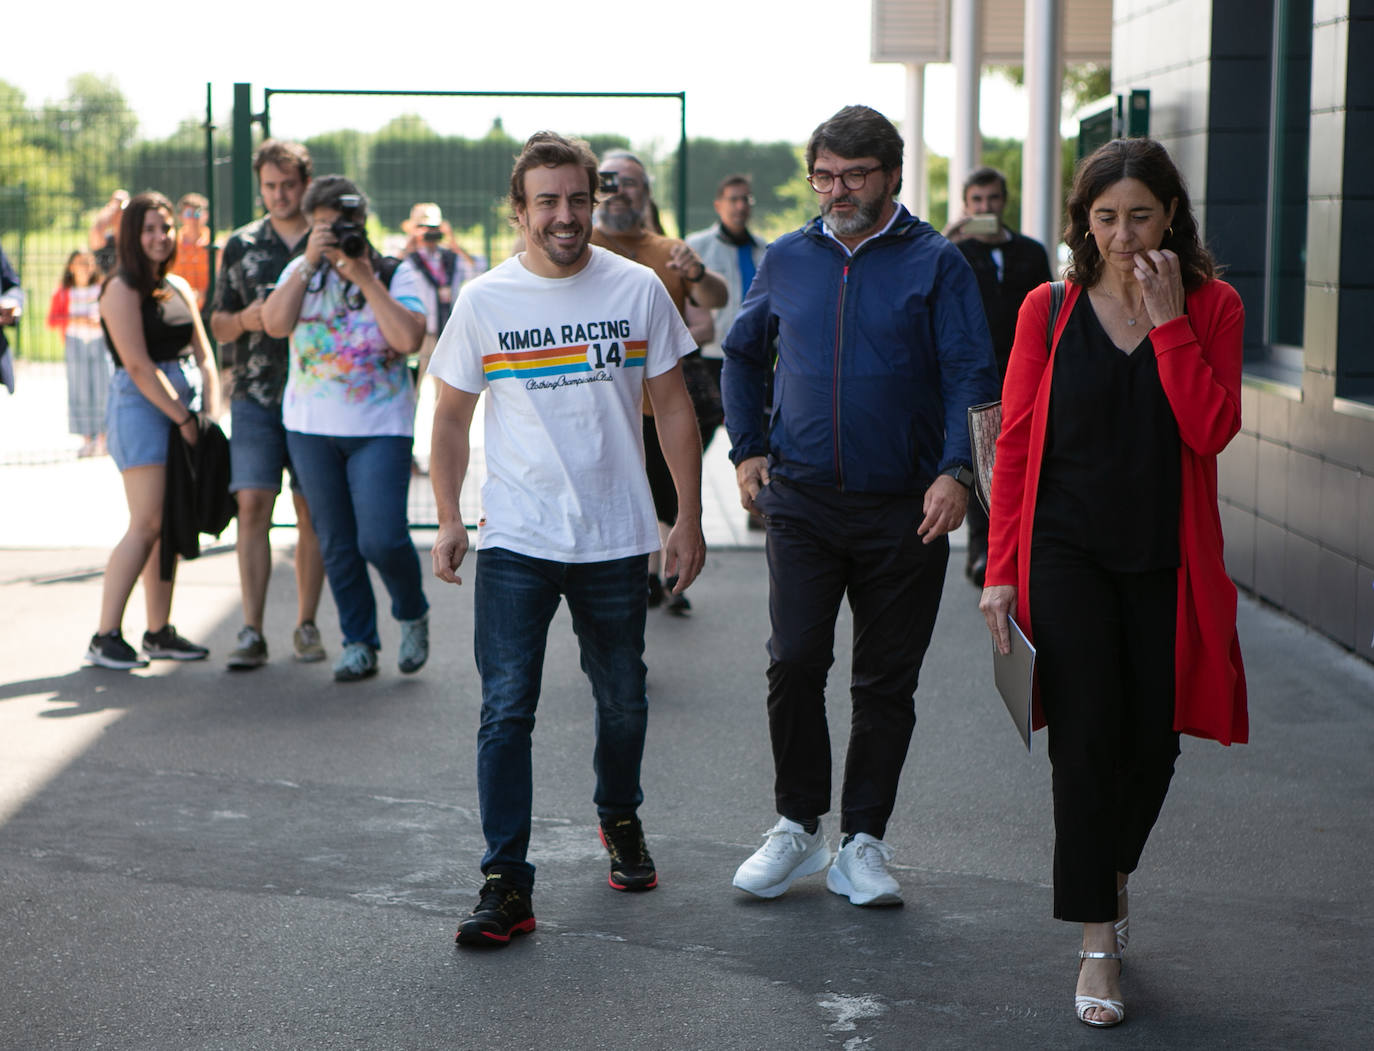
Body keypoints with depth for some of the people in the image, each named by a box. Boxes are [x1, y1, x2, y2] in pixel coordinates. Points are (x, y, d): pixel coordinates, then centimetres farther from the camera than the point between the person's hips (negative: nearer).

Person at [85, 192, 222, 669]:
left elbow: (202, 354, 16)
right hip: (141, 407, -7)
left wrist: (212, 410, 2)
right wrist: (183, 418, -13)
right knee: (147, 524, -13)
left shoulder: (179, 287, 17)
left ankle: (160, 632, 13)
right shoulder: (122, 289, -6)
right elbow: (139, 366, -13)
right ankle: (106, 638, -10)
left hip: (184, 409, 7)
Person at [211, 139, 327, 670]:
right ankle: (252, 632, -7)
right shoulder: (242, 245, 10)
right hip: (255, 394, 1)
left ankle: (306, 625, 14)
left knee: (311, 512, 2)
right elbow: (219, 324, 14)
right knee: (253, 505, -8)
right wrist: (245, 319, -8)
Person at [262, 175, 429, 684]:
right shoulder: (302, 270, 7)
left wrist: (365, 278, -17)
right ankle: (358, 642, 20)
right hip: (312, 430, 3)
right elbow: (275, 324, -10)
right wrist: (310, 263, -14)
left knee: (381, 538, -13)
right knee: (336, 543, 7)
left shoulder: (396, 275, -2)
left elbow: (409, 339, -18)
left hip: (380, 428, -3)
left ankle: (413, 614, 16)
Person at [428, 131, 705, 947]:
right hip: (515, 541, -1)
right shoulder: (485, 301, -1)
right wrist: (448, 518, -1)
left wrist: (689, 518, 3)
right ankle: (507, 883, -4)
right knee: (507, 709, -8)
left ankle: (621, 821, 42)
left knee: (623, 701, 15)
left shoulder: (638, 290, 0)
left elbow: (674, 406, 5)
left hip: (617, 540, 1)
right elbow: (453, 416, 7)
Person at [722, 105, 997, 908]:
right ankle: (799, 825, 11)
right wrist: (747, 449, 13)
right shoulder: (787, 260, 9)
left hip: (903, 510, -1)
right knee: (794, 663, -6)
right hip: (801, 501, 2)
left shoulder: (936, 262, 0)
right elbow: (743, 354, 24)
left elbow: (971, 376, -5)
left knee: (886, 683, 5)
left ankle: (864, 841, 16)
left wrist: (955, 471, -20)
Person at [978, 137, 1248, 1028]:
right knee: (1086, 738, -7)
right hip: (1068, 553, -1)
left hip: (1167, 560, 1)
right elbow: (1016, 442, 3)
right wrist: (1002, 569, 0)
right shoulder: (1050, 310, 1)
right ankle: (1100, 943, 1)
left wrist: (1167, 320, -16)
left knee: (1153, 739, 9)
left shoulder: (1212, 307, 1)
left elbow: (1211, 430, -12)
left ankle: (1112, 872, 38)